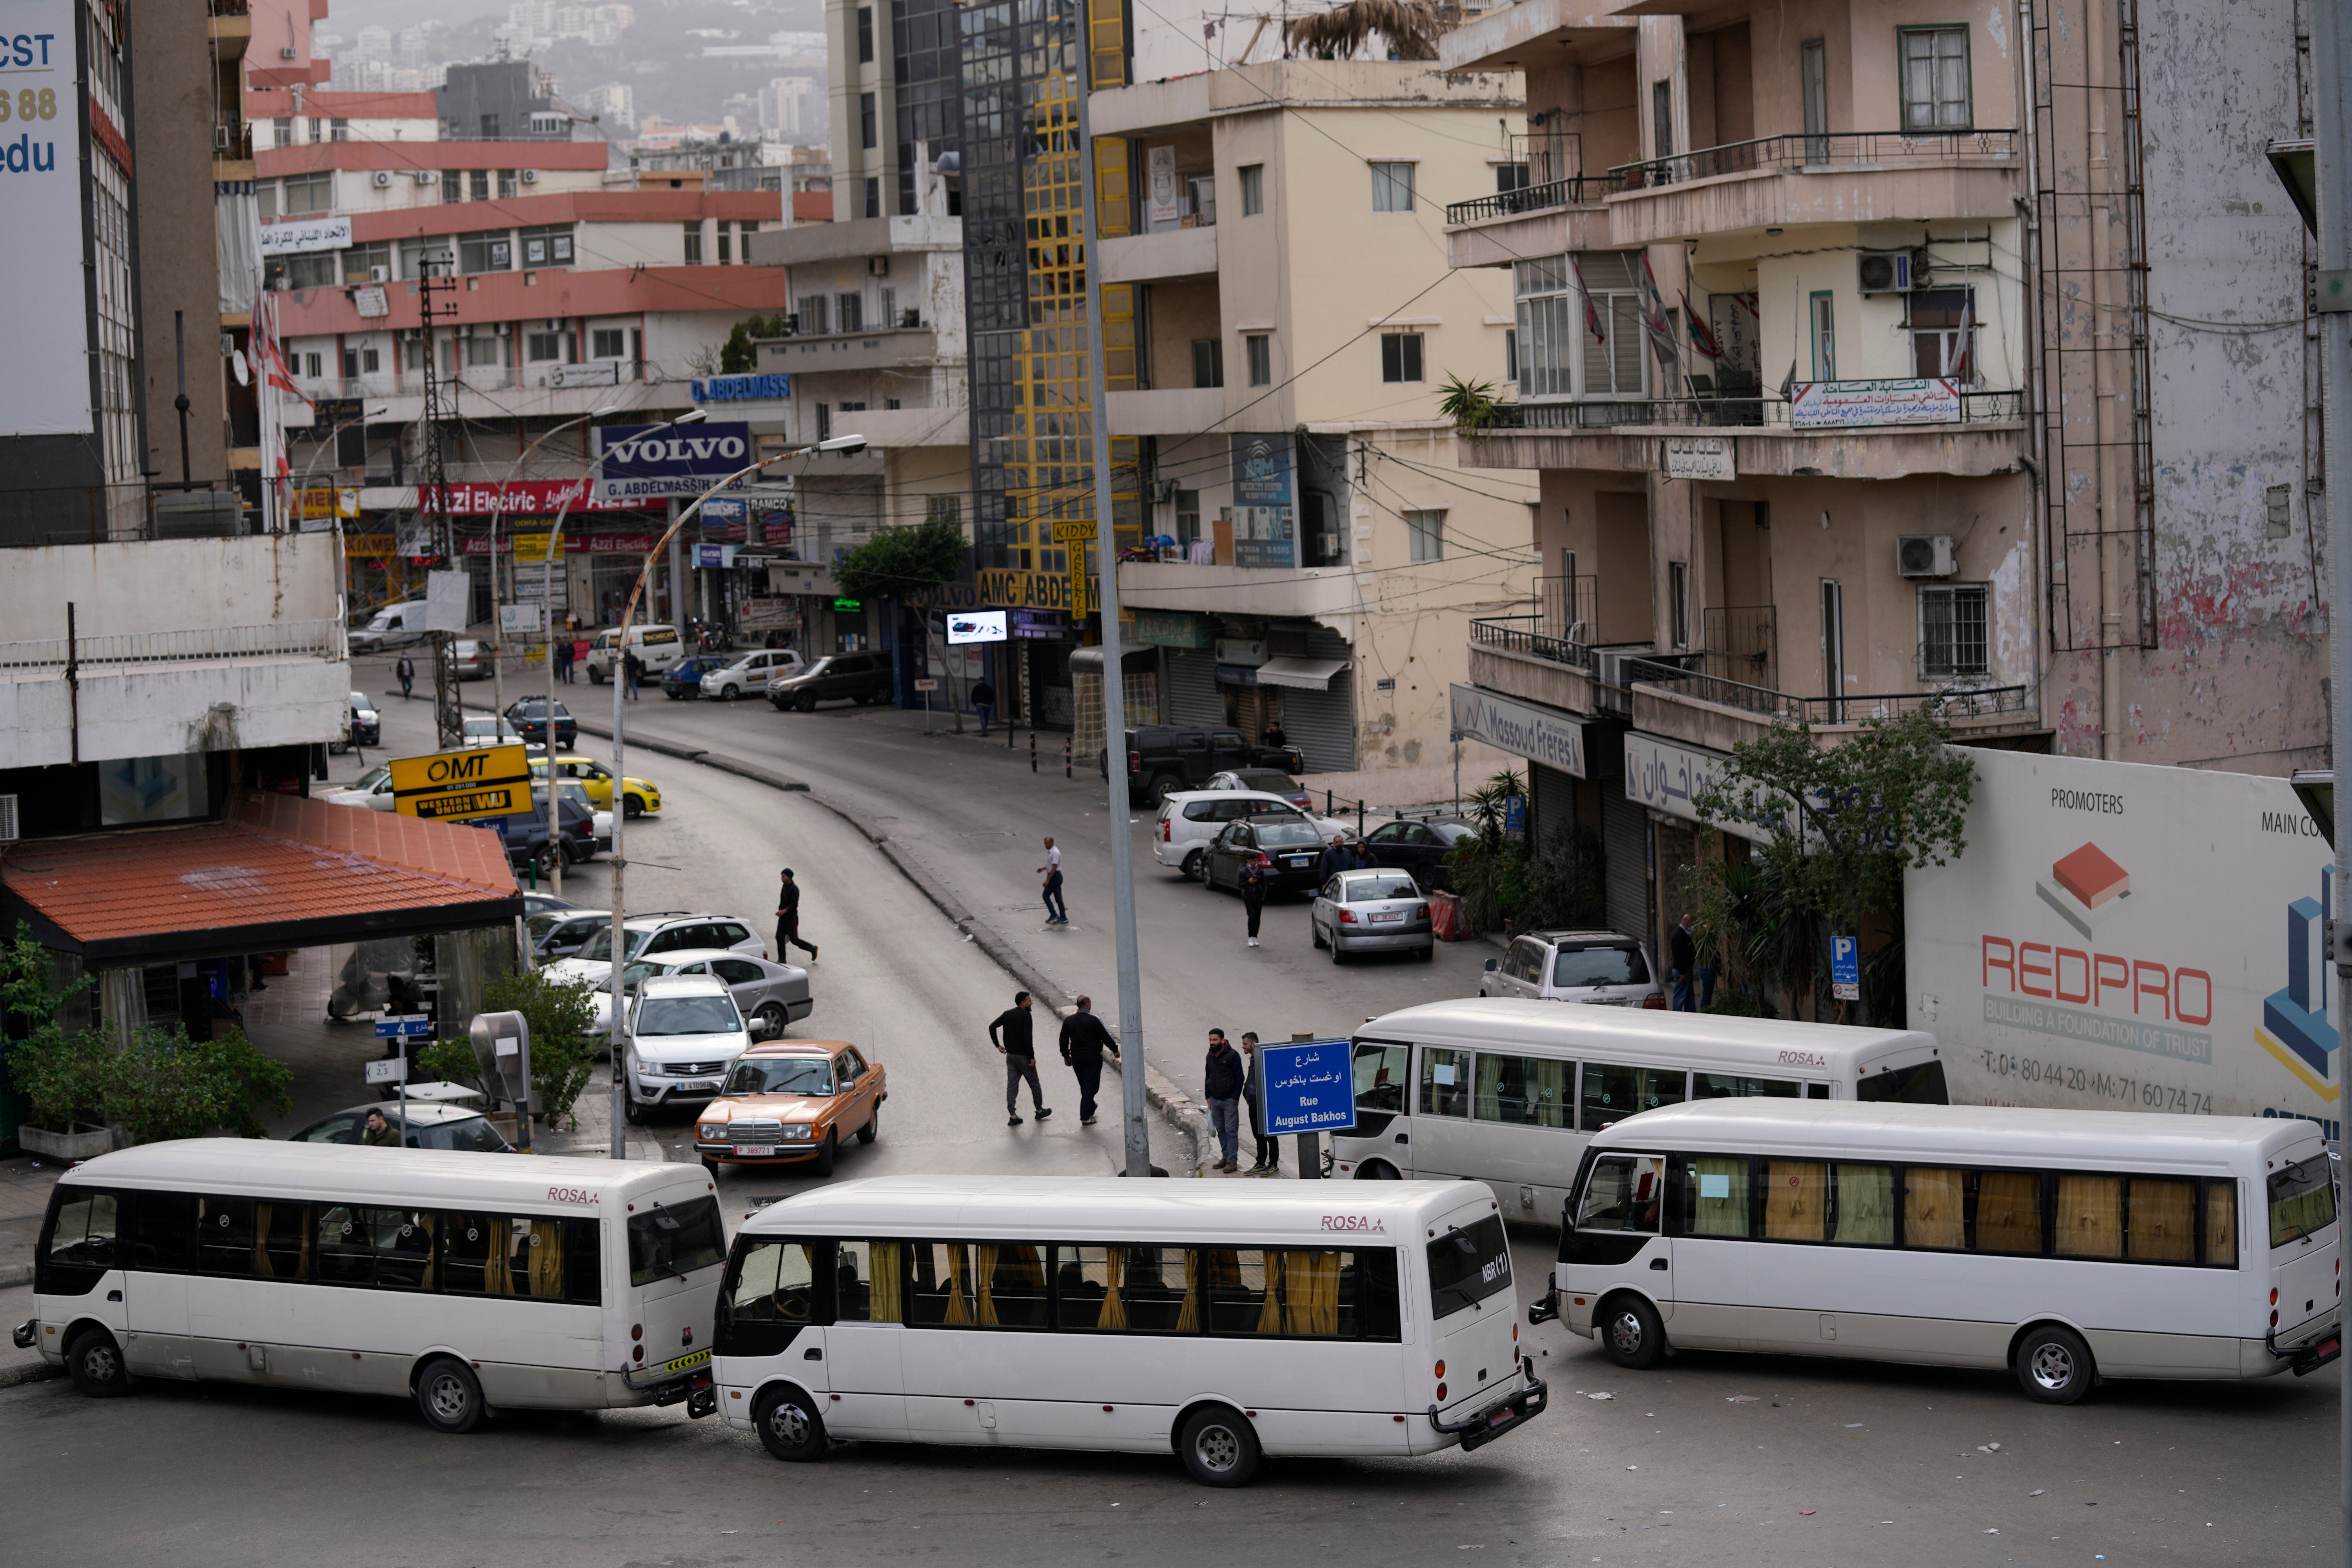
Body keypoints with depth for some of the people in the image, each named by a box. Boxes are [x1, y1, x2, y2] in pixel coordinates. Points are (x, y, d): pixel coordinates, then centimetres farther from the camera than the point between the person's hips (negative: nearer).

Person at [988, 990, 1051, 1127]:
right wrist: (1032, 1057, -18)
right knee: (1034, 1084, 12)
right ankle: (1039, 1110, 26)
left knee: (1012, 1085, 6)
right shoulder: (1026, 1016, -17)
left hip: (1010, 1056, 6)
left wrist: (998, 1045, 5)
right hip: (1024, 1056, -6)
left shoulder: (1007, 1014, 5)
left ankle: (1012, 1116, 1)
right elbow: (1028, 1038, -24)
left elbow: (992, 1026, 3)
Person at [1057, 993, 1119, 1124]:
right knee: (1091, 1086, 0)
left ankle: (1090, 1108, 41)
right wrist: (1115, 1049, 6)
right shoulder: (1094, 1020, -14)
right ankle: (1085, 1117, -5)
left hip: (1076, 1058, 5)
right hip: (1093, 1057, -5)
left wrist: (1066, 1056, 20)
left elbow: (1063, 1040, 8)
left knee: (1084, 1085, 21)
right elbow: (1106, 1037, -10)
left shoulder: (1068, 1021, 1)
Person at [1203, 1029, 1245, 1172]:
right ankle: (1225, 1157, 17)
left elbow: (1240, 1078, -10)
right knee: (1221, 1130, 10)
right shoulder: (1210, 1057, 10)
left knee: (1231, 1131, -5)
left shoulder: (1232, 1055, -10)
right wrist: (1208, 1098, 15)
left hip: (1229, 1101, -6)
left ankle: (1232, 1161, -4)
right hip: (1215, 1101, 6)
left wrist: (1235, 1098, -12)